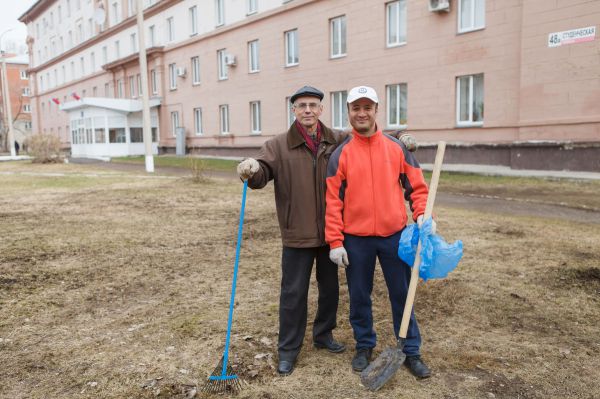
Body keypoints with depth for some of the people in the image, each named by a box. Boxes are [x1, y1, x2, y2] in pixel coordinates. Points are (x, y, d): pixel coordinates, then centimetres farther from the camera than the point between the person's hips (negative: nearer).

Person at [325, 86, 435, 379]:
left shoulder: (397, 147, 2)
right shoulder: (340, 154, -2)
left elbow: (416, 186, 5)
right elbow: (333, 201, -4)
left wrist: (422, 214, -11)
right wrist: (335, 242, -7)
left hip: (394, 236, 1)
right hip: (356, 240, 0)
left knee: (402, 295, 10)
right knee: (359, 297, 12)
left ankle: (411, 352, 27)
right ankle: (364, 346, 32)